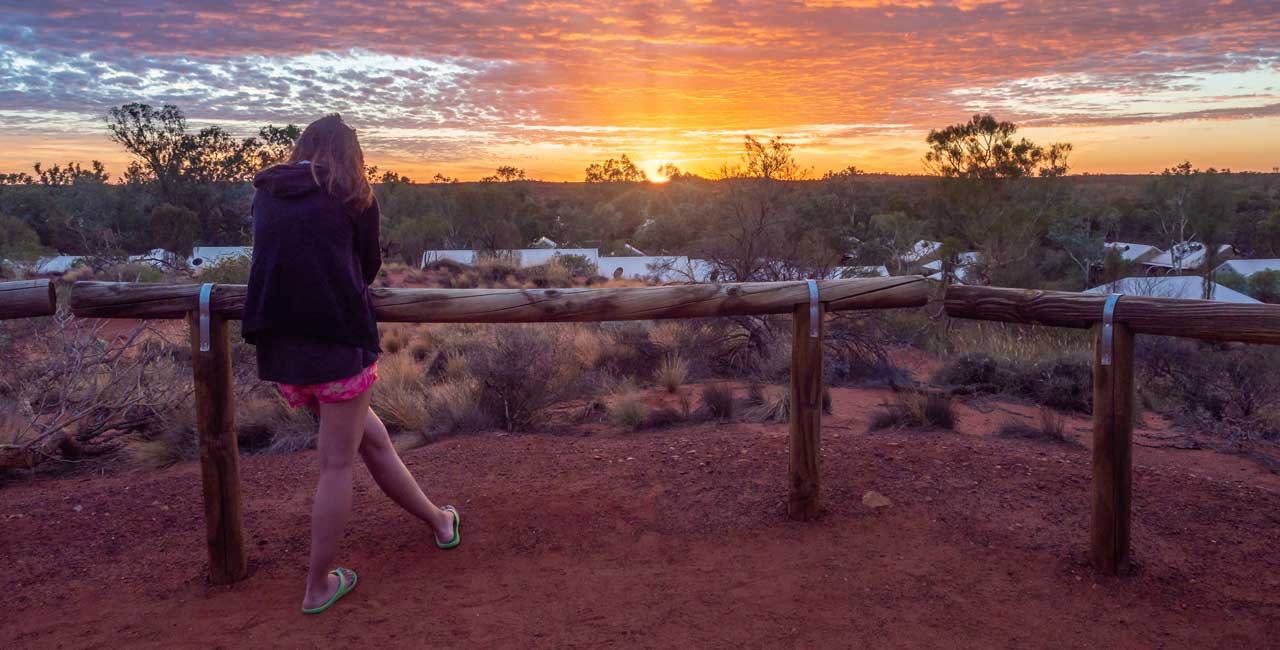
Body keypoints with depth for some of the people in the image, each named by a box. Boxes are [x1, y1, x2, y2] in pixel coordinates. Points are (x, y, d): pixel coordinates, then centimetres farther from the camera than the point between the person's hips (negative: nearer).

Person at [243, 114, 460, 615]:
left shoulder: (266, 194, 13)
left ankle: (438, 520, 31)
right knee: (337, 462, 5)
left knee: (369, 436, 17)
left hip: (277, 344, 6)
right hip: (337, 339, -6)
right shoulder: (355, 196, 1)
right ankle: (318, 587, 15)